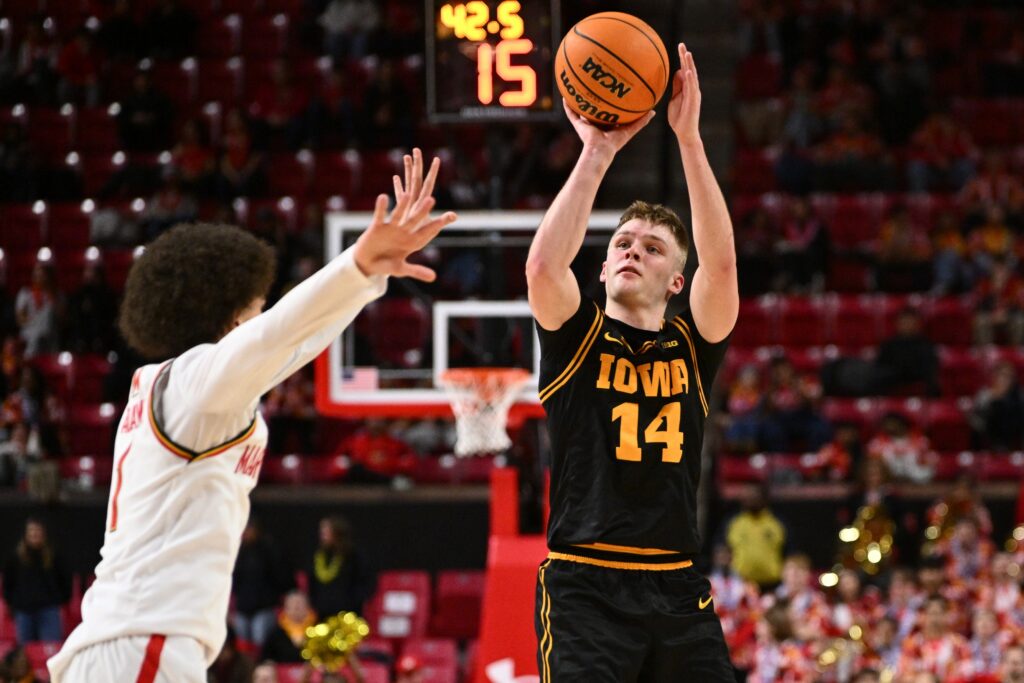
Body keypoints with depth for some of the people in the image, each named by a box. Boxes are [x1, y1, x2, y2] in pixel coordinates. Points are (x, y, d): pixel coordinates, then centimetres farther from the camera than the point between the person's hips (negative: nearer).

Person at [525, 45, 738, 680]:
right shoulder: (578, 337, 6)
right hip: (586, 585, -3)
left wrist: (689, 138, -12)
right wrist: (597, 153, -13)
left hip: (679, 590, 3)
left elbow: (722, 263, -6)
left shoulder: (694, 346, 11)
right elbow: (544, 265, -14)